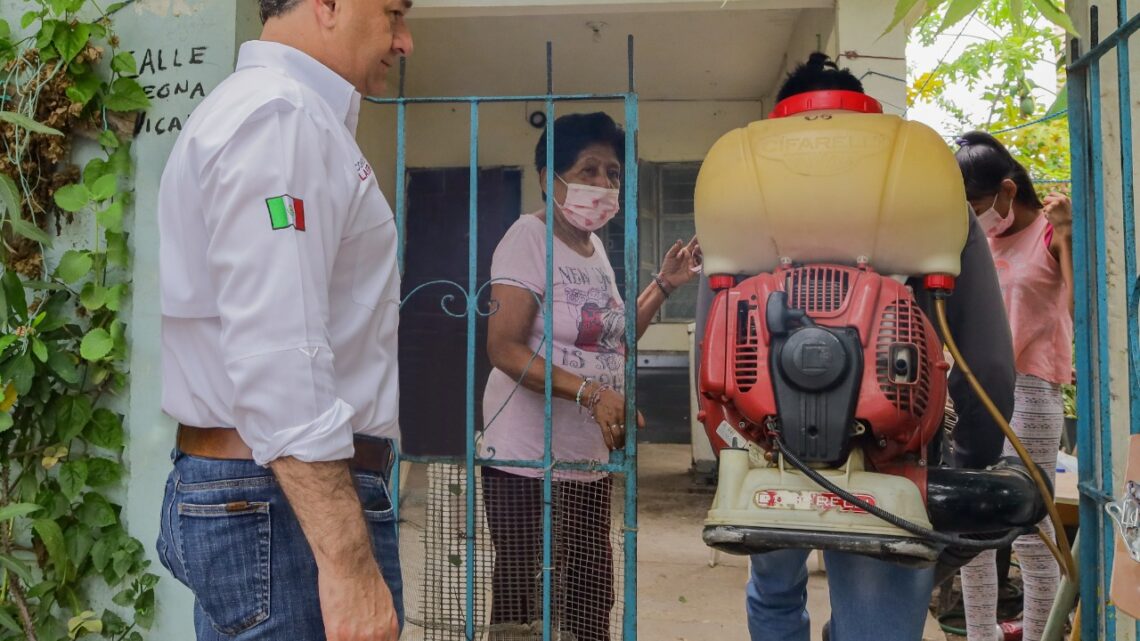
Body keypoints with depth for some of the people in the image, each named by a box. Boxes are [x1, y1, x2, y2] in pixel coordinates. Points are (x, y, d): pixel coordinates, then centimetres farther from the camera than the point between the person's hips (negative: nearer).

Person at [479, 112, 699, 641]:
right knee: (522, 594, 1)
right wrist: (591, 393, -29)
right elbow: (504, 348, -21)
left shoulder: (595, 246, 12)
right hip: (527, 459, -8)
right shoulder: (528, 237, -13)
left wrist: (663, 285, 12)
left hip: (591, 457, 8)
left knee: (592, 590, 15)